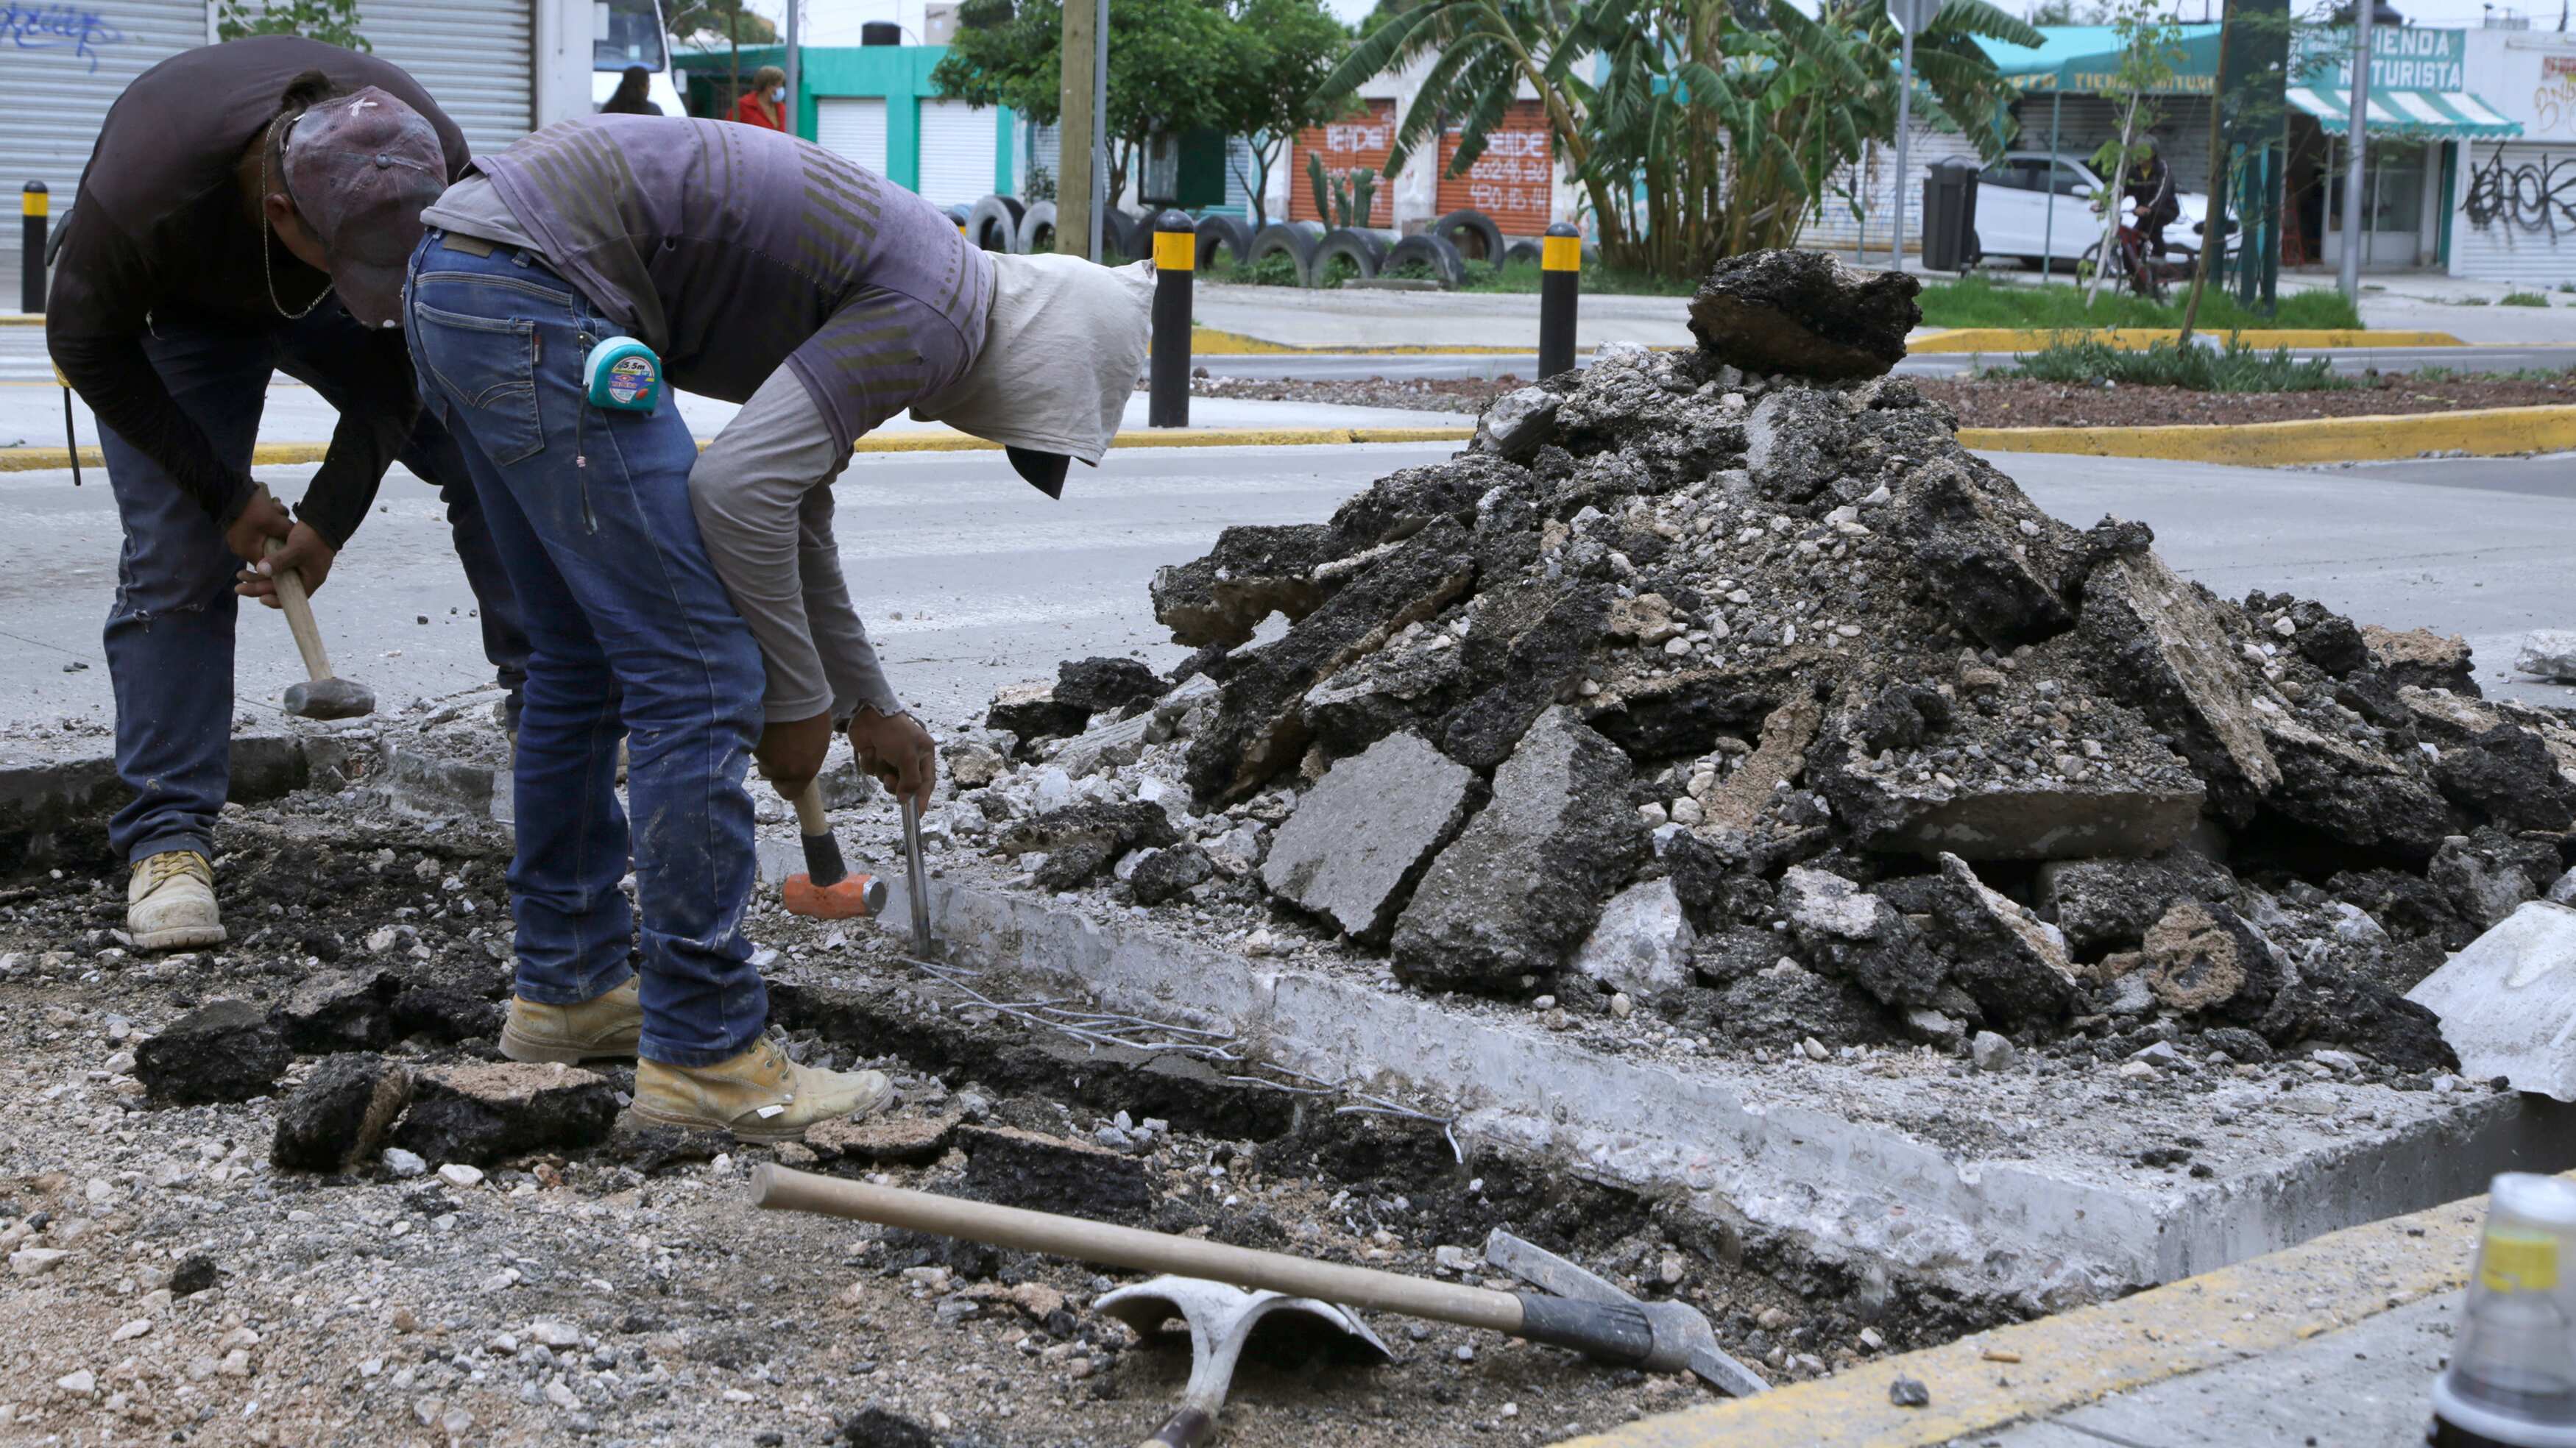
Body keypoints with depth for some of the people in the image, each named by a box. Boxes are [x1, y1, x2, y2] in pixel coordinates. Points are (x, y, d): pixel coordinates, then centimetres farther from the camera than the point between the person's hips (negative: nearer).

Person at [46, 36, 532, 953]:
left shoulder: (435, 171, -35)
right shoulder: (142, 194, -43)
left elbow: (403, 358, -17)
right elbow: (87, 347, -23)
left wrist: (331, 517, -18)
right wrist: (225, 498, -19)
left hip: (319, 304, 3)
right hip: (179, 309, -3)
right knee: (175, 561, -15)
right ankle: (165, 839, -10)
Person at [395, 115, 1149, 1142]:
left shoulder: (880, 282, 22)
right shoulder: (935, 318, -8)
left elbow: (792, 511, 33)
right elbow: (740, 490, -17)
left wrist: (869, 707, 39)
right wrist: (798, 701, -4)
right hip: (532, 295, -11)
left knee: (585, 659, 20)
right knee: (698, 677, -7)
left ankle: (564, 987, 31)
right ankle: (703, 1055, -1)